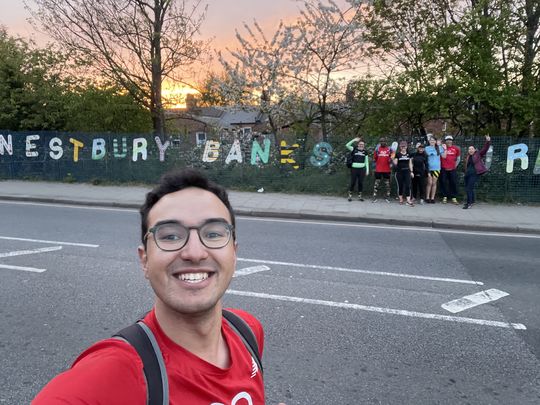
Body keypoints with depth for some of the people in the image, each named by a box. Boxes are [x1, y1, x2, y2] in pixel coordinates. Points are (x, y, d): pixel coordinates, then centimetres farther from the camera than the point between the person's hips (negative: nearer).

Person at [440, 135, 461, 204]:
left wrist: (455, 165, 10)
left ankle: (454, 198, 6)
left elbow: (458, 159, 14)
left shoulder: (456, 148, 4)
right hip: (444, 169, -1)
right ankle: (445, 197, 12)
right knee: (444, 183, 3)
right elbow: (443, 157, -9)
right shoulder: (443, 147, -1)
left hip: (452, 169, 1)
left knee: (454, 183, 0)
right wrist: (445, 149, -10)